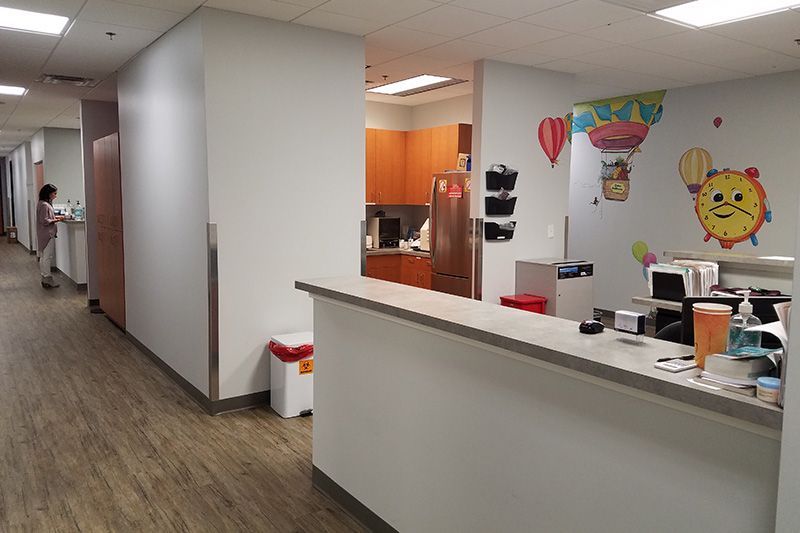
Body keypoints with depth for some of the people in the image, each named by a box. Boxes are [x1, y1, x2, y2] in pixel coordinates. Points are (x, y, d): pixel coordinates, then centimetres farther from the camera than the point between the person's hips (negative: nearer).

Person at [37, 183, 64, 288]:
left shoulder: (44, 203, 12)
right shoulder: (44, 205, -18)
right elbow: (44, 221, -21)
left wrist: (55, 217, 7)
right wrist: (56, 220, -11)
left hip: (44, 235, 11)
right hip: (47, 234, -11)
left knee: (43, 257, 14)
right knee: (48, 257, -5)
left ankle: (45, 279, 22)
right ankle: (47, 280, 0)